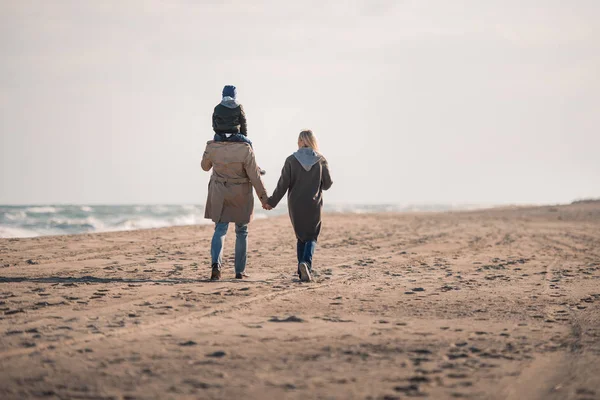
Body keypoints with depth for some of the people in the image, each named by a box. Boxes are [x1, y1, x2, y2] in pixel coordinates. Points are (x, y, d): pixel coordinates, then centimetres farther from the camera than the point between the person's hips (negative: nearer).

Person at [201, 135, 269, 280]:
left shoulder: (212, 147, -10)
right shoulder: (244, 149, -18)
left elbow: (205, 166, 10)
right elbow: (255, 177, -14)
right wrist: (264, 198, -5)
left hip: (219, 194, 1)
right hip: (241, 195, -1)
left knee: (220, 230, 5)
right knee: (241, 231, 14)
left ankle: (216, 264, -20)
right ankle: (240, 271, 18)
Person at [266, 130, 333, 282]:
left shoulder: (291, 160, -6)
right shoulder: (321, 160, -4)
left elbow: (283, 184, -7)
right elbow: (327, 184, 0)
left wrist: (271, 202, 1)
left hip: (295, 205, 1)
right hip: (314, 205, -1)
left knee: (301, 237, 15)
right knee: (311, 237, 6)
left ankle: (303, 272, 11)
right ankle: (306, 262, -22)